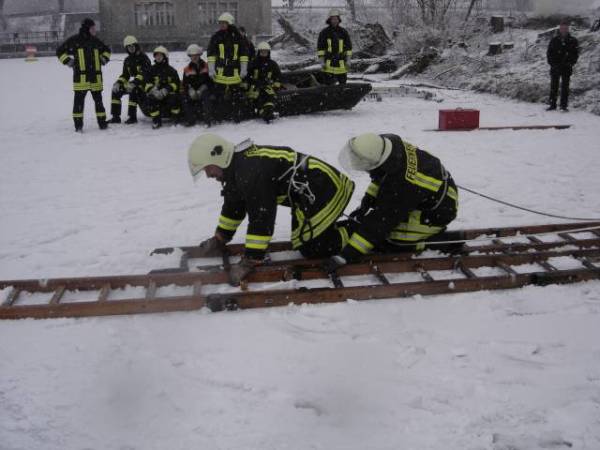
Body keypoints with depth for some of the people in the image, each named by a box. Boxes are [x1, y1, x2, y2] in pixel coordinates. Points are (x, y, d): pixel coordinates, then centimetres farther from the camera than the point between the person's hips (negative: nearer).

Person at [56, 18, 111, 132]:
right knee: (79, 100, -3)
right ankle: (78, 124, 3)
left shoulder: (96, 41, 13)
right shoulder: (74, 40, 0)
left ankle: (102, 122, 15)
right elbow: (60, 51, 7)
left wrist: (104, 58, 14)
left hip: (95, 76, 4)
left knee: (98, 99, 7)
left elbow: (107, 50, 31)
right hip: (80, 76, -4)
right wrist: (67, 61, -3)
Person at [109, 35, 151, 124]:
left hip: (145, 81, -8)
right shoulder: (127, 60, 11)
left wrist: (134, 83, -38)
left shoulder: (143, 57, -12)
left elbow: (143, 73, -25)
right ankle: (116, 117, -6)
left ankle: (132, 117, -29)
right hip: (135, 82, 8)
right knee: (116, 90, -7)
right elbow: (125, 75, 12)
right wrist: (118, 82, -8)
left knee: (133, 91, -36)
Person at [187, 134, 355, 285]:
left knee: (312, 248, -10)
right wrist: (218, 241, 23)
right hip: (309, 195, 10)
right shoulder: (237, 166, 7)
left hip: (325, 189, -10)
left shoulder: (251, 171, -26)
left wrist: (250, 261, -21)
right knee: (302, 243, 15)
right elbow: (233, 205, 20)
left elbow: (261, 217, -27)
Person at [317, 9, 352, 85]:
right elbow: (320, 48, -1)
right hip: (328, 64, -2)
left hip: (341, 64, 2)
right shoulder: (324, 32, -1)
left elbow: (348, 47, 6)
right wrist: (322, 62, -7)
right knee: (329, 84, -4)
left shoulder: (343, 32, 4)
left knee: (343, 83, 7)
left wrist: (348, 61, 0)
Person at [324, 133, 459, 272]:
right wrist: (367, 201, -1)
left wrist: (347, 255, -34)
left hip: (436, 212, -8)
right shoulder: (390, 142, -19)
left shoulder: (401, 184, -41)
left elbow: (381, 221, -35)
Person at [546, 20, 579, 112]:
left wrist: (571, 63, -9)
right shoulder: (554, 40, 4)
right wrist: (552, 63, -6)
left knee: (565, 87, 2)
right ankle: (552, 104, 10)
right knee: (553, 86, 4)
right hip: (555, 67, 1)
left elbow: (576, 53, 4)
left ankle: (564, 105, 6)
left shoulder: (573, 41, 3)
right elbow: (549, 53, 5)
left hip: (567, 68, -1)